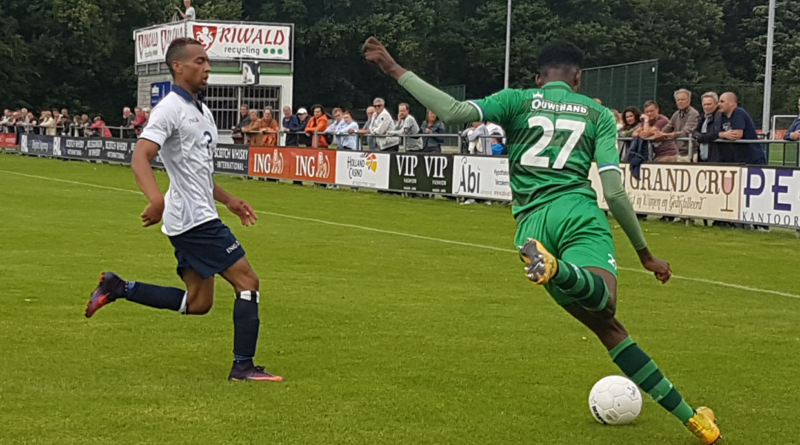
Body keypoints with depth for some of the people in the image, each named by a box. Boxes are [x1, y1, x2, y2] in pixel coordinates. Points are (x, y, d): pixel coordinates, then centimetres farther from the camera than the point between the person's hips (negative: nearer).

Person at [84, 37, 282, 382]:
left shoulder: (202, 112, 18)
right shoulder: (170, 109, -12)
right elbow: (140, 158, -24)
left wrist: (229, 200, 26)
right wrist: (156, 198, -40)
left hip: (198, 218, 10)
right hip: (194, 219, -10)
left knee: (197, 302, 11)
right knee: (247, 281, -7)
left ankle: (118, 288, 15)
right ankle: (243, 366, -2)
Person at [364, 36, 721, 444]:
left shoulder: (519, 100, 16)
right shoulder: (599, 114, 17)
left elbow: (455, 112, -1)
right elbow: (614, 191, 8)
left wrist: (394, 69, 6)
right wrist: (644, 254, 16)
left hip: (531, 222, 2)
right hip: (578, 212, -2)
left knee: (606, 326, 5)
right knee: (602, 299, -30)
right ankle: (555, 267, -64)